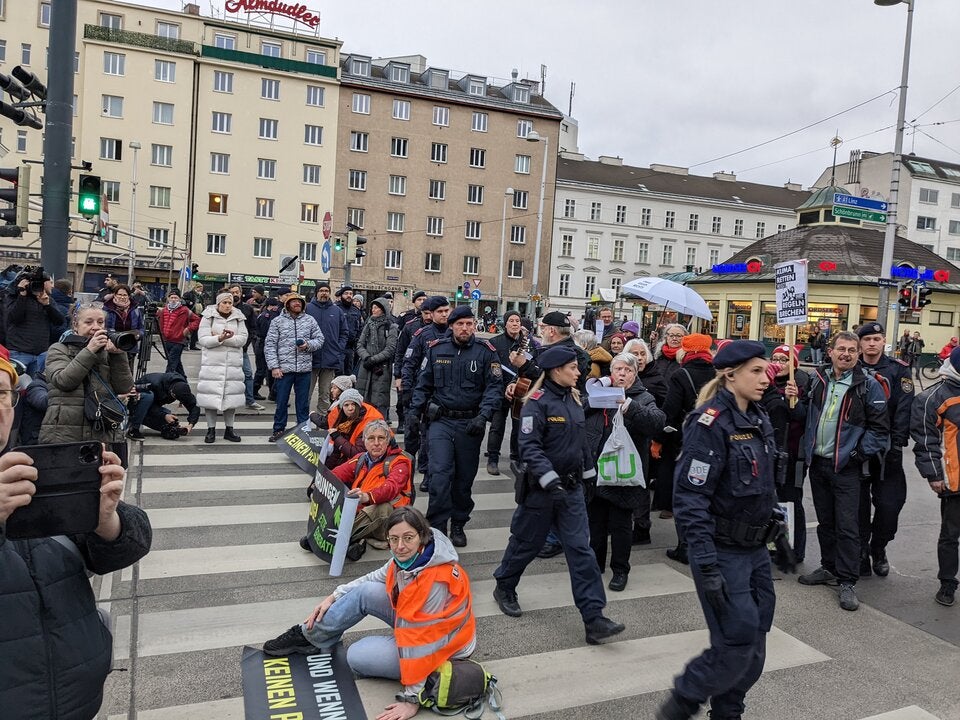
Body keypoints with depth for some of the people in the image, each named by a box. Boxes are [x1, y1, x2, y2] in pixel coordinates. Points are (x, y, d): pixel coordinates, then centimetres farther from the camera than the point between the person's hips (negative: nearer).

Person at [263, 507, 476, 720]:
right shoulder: (409, 556, -11)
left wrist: (411, 699, -24)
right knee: (364, 593, -6)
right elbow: (377, 578, 7)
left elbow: (423, 641, -31)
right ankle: (311, 635, 10)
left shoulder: (435, 580, -36)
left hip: (439, 647, -7)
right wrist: (334, 597, 6)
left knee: (358, 656, -18)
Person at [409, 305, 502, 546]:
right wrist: (414, 413, 5)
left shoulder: (486, 352, -4)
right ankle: (437, 526, 1)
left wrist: (483, 415, -21)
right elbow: (423, 384, 11)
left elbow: (495, 387, -8)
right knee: (439, 474, -11)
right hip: (441, 420, 1)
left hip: (470, 424, 0)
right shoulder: (436, 349, 4)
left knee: (464, 477, 10)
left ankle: (458, 525, 27)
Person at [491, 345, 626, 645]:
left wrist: (589, 474, 18)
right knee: (527, 542, 12)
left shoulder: (574, 399, 8)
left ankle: (593, 619, 1)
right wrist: (550, 480, -29)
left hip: (572, 487, 6)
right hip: (541, 487, -6)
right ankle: (504, 588, 39)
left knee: (581, 549, 0)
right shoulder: (537, 402, -15)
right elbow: (530, 447, -21)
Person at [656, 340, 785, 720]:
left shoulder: (758, 419, 8)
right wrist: (706, 565, -25)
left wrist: (776, 531, 19)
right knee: (737, 641, -6)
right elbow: (690, 499, -22)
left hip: (755, 547, 8)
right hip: (723, 550, -8)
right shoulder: (711, 424, -18)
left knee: (756, 640, 11)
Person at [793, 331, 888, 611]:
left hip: (845, 467, -5)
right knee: (825, 522, 16)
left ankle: (848, 582, 8)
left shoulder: (868, 386, -8)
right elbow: (808, 414, 16)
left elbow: (879, 428, -7)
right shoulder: (819, 379, 6)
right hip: (817, 462, 5)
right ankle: (829, 568, 30)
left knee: (847, 526, -2)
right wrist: (795, 401, -3)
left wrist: (859, 454, -12)